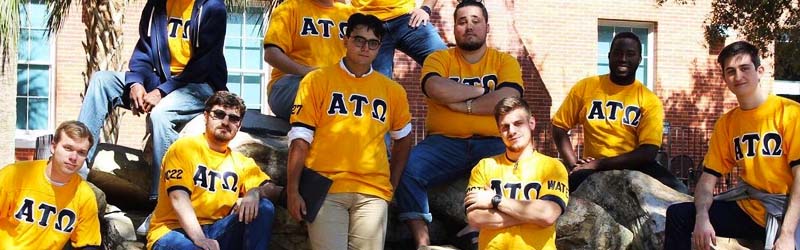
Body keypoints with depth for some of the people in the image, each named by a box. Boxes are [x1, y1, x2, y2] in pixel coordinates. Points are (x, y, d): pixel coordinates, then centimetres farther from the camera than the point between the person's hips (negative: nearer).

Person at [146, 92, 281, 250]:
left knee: (263, 207, -16)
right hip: (173, 232, -6)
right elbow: (179, 197, -15)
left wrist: (255, 192, -21)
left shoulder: (241, 162, 16)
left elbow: (273, 190, 5)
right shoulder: (185, 148, -1)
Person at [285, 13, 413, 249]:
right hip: (326, 188, -2)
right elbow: (300, 137, -1)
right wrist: (293, 191, -7)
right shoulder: (317, 80, 3)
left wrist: (393, 183, 13)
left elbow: (402, 137, 24)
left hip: (373, 192, 2)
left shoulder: (393, 90, 11)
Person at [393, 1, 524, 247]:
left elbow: (507, 100, -9)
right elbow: (437, 90, -14)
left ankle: (478, 232, -23)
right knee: (407, 167, -28)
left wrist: (461, 104, -9)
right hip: (445, 143, 0)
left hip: (492, 144, 0)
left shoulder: (505, 61, 11)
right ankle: (422, 241, -24)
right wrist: (481, 90, -5)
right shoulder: (439, 58, 10)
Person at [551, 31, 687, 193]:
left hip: (635, 167, 0)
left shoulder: (650, 100, 0)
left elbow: (648, 152, -10)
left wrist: (599, 164, -18)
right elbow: (559, 126, 11)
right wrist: (574, 164, -5)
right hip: (592, 170, 0)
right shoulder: (585, 87, 3)